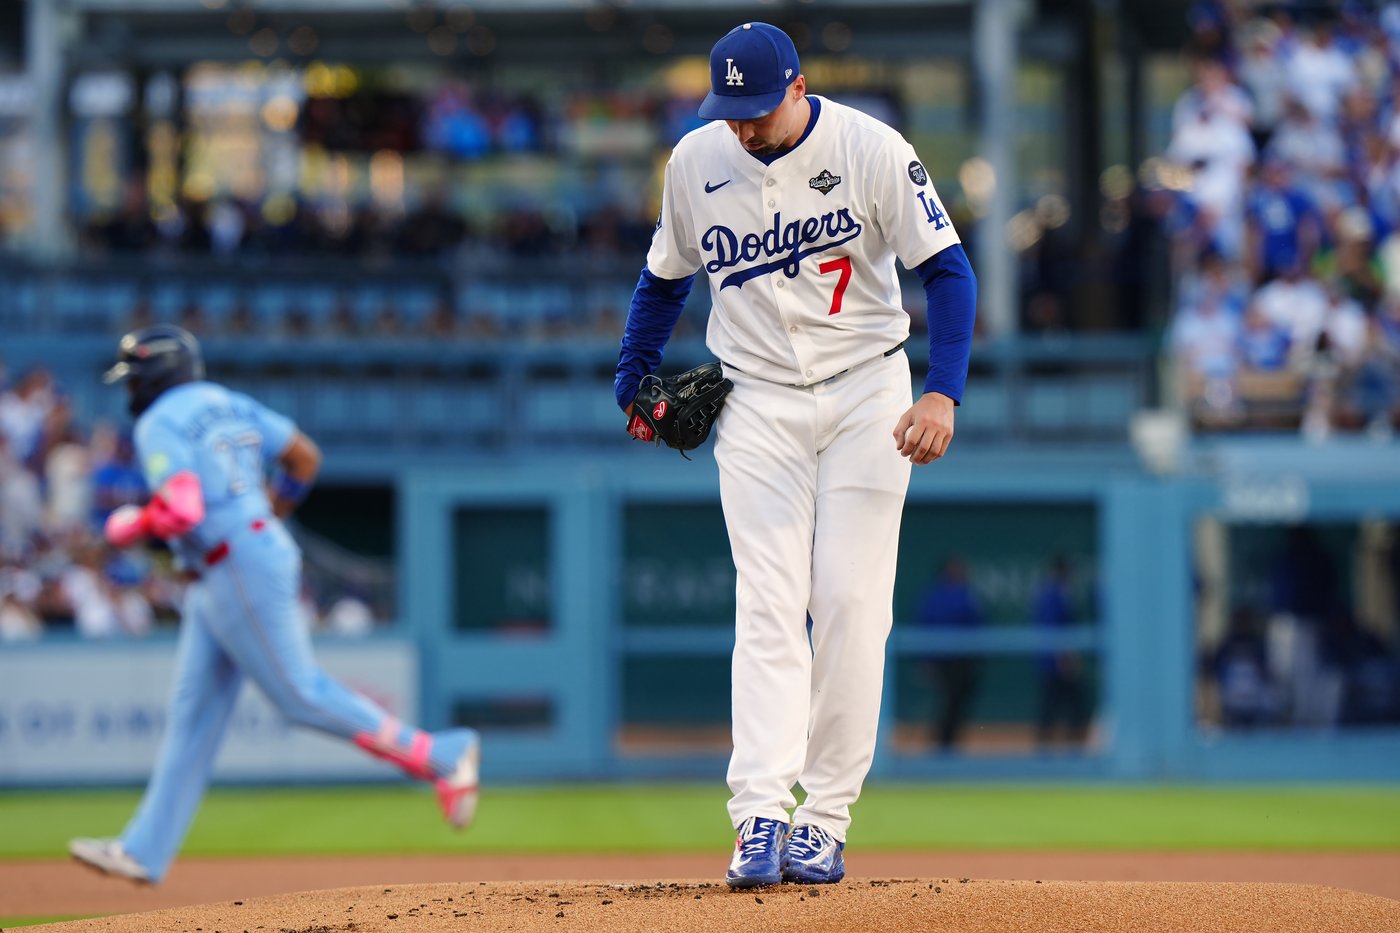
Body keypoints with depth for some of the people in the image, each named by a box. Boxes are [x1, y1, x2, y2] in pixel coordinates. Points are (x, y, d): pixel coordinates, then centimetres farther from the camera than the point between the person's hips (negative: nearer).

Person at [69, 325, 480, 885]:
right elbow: (305, 457, 18)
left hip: (239, 570, -10)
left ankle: (440, 757, -2)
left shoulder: (160, 424, -12)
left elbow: (181, 511, -25)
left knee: (299, 694, -5)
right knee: (194, 712, 7)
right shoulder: (228, 404, 16)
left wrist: (129, 527, -5)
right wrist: (270, 513, 29)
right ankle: (146, 850, 5)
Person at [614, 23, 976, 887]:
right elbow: (667, 276, 15)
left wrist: (942, 394, -24)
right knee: (769, 605, -10)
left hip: (865, 393, -2)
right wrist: (634, 384, 14)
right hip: (758, 402, 2)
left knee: (851, 603, -5)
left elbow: (948, 270, -13)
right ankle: (760, 818, -18)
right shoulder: (696, 161, -2)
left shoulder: (871, 149, -13)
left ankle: (824, 823, 0)